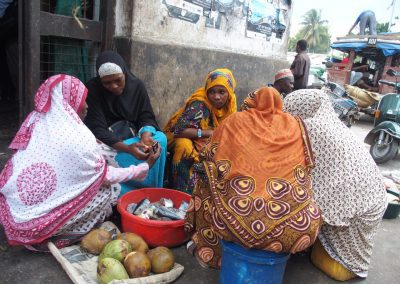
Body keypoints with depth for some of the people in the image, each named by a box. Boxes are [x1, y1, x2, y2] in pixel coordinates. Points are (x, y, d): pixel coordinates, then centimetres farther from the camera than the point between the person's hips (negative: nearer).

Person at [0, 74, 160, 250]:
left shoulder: (35, 120, 1)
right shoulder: (78, 137, -17)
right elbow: (107, 176, -3)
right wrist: (146, 166, 7)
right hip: (40, 223, -7)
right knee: (111, 188, 2)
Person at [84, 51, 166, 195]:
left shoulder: (137, 86, -3)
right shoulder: (92, 89, -13)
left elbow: (147, 117, -2)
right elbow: (98, 131, -20)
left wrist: (146, 135, -28)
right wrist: (127, 148, -36)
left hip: (132, 139, 3)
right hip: (105, 144, -3)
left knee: (160, 138, -24)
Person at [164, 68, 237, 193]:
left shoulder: (229, 106, -5)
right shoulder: (199, 104, -25)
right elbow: (179, 130, -31)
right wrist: (209, 133, -32)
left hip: (208, 145, 6)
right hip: (182, 139, -5)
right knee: (185, 146, -37)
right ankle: (181, 193, -29)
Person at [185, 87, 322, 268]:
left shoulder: (236, 121, 8)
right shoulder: (294, 125, 12)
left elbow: (209, 157, 18)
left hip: (239, 222, -1)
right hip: (292, 228, 2)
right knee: (312, 217, 34)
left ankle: (209, 252, 39)